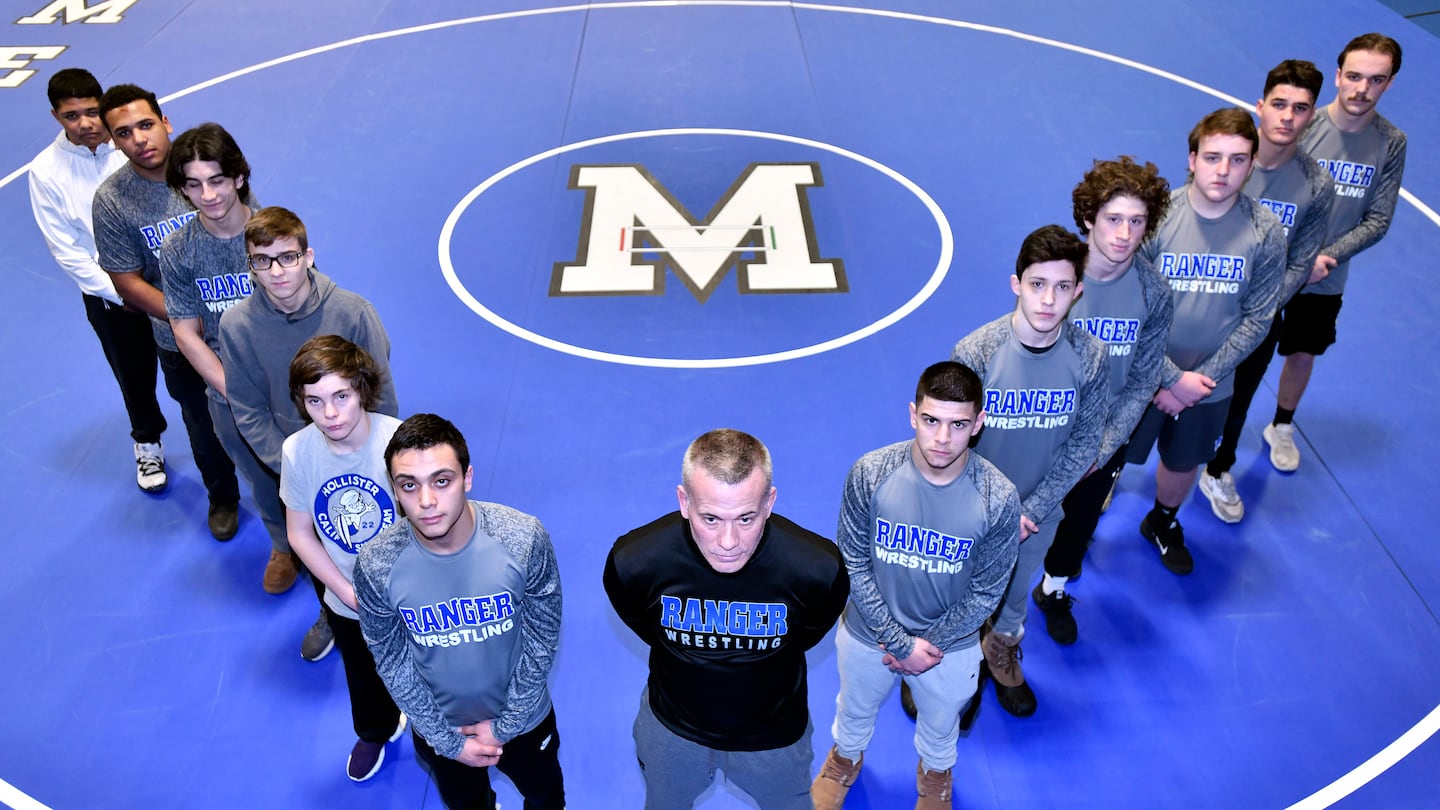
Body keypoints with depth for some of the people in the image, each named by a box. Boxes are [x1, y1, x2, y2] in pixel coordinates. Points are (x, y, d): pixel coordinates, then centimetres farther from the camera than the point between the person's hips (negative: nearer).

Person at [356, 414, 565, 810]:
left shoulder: (524, 539, -30)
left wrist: (505, 725, -11)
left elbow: (542, 639, -16)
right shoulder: (376, 565, -28)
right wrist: (447, 740, -8)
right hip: (438, 727, 0)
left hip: (524, 717, 0)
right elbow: (392, 662, -13)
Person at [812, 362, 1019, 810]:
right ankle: (846, 757, 64)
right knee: (855, 710, 30)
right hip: (867, 633, 0)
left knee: (940, 724, 29)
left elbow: (986, 592, -14)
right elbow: (853, 565, -17)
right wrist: (900, 644, -17)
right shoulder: (869, 474, -27)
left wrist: (929, 645, -14)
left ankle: (934, 773, 63)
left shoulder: (999, 498, -28)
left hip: (950, 644, 0)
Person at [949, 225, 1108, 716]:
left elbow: (1084, 443, -9)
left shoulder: (1091, 358, -19)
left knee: (1015, 592, 28)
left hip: (1038, 511, 2)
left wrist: (1032, 510, -14)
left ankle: (1001, 651, 58)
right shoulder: (975, 352, -25)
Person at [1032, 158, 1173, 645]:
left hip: (1107, 439, 3)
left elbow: (1142, 381, -5)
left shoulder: (1154, 294, -14)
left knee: (1082, 521, 23)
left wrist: (1104, 448, -11)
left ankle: (1054, 590, 51)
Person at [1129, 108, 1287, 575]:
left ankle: (1163, 522, 53)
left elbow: (1257, 318, -5)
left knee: (1184, 463, 23)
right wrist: (1172, 377, -17)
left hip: (1209, 384, 3)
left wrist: (1205, 377, -13)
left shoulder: (1266, 232, -12)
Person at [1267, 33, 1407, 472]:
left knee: (1303, 355, 19)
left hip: (1324, 281, 3)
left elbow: (1377, 221, -4)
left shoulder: (1391, 143, -8)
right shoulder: (1302, 126, -18)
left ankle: (1281, 427, 43)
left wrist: (1325, 256, -17)